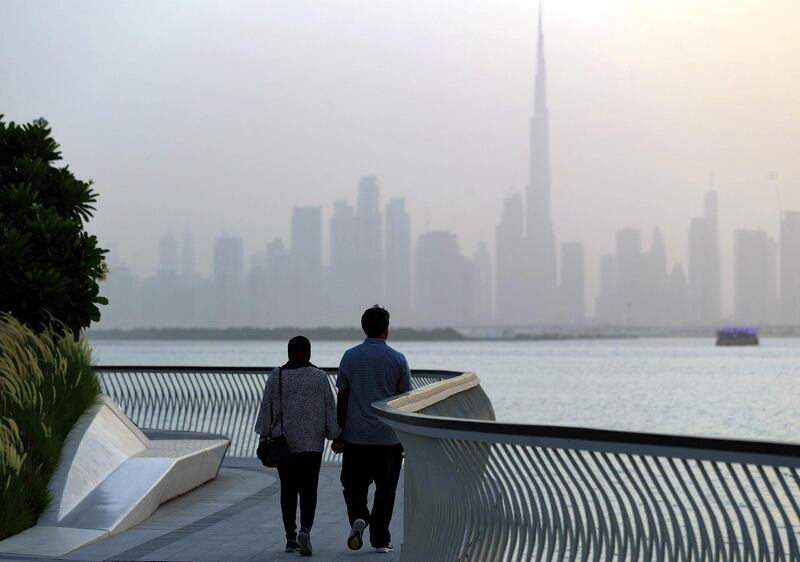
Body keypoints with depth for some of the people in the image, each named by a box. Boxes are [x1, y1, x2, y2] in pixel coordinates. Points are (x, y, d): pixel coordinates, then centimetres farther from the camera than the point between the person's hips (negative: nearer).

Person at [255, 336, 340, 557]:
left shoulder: (276, 376, -1)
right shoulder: (319, 376, -1)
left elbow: (267, 406, -1)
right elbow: (330, 409, 0)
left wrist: (264, 435, 3)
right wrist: (334, 436, 7)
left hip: (283, 441, 1)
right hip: (311, 442, -1)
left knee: (288, 489, 10)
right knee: (308, 490, 3)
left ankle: (290, 537, 8)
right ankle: (305, 530, -18)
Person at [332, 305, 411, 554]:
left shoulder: (350, 357, 0)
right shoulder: (398, 359, -2)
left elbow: (342, 398, 0)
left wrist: (338, 435, 6)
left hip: (355, 436, 0)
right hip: (388, 438, 0)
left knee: (354, 485, 12)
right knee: (385, 489, 8)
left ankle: (358, 517, -14)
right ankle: (380, 540, 10)